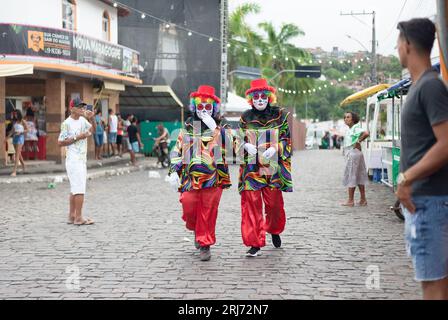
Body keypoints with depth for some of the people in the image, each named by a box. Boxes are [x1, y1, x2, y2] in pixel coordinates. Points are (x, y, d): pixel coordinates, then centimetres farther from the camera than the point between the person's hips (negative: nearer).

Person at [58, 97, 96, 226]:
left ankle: (72, 216, 17)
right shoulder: (67, 123, -10)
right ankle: (78, 218, -9)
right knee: (80, 189, -11)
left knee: (75, 189, 11)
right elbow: (60, 142, -12)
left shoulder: (83, 120, 11)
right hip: (73, 160, -8)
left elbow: (93, 130, 8)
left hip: (82, 160, 8)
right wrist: (78, 137, -16)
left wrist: (92, 119, -9)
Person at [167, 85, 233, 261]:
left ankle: (205, 244, 11)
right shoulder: (188, 127, 12)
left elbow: (227, 146, -13)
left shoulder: (221, 127, 6)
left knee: (209, 212, -1)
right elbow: (177, 150, 13)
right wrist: (173, 171, 2)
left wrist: (215, 128, -19)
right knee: (189, 208, -1)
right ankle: (197, 230, 30)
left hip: (212, 178, -2)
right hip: (190, 177, 2)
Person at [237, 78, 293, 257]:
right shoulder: (246, 118, 9)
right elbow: (239, 141, 14)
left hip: (273, 167, 0)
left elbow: (286, 139, 4)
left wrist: (275, 149, -14)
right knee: (251, 204, -6)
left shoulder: (279, 115, 5)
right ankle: (255, 244, 0)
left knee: (274, 203, 4)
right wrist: (246, 146, -9)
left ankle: (275, 231, 36)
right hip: (251, 167, 1)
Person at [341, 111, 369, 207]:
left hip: (353, 153, -10)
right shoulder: (349, 129, 15)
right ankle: (363, 200, 15)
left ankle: (350, 201, -4)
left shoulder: (355, 128, -13)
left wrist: (358, 142, -19)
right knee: (359, 177, 11)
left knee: (351, 177, -7)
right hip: (350, 154, 10)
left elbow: (366, 133, -29)